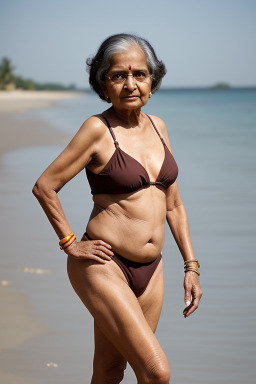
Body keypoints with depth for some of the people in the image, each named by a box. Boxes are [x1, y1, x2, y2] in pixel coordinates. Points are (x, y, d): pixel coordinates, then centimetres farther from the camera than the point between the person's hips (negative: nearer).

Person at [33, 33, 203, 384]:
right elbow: (44, 187, -8)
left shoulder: (157, 126, 8)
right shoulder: (98, 129, -10)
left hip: (149, 270, 6)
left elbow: (173, 204, 13)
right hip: (104, 267, -6)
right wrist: (70, 244, -7)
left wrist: (191, 266, 11)